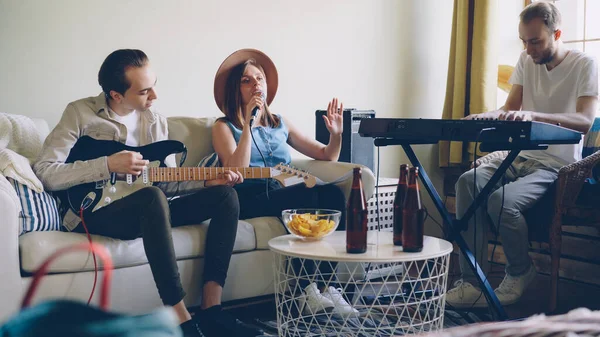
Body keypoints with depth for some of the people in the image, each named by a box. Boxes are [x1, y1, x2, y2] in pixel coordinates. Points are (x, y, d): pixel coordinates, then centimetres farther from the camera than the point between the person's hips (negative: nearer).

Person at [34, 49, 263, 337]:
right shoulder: (81, 113, -4)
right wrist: (108, 165, -19)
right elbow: (44, 172, -12)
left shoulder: (156, 121, 12)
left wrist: (207, 181, -7)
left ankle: (211, 310, -20)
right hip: (92, 212, -6)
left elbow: (168, 183, 12)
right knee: (152, 197, -39)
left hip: (147, 211, 7)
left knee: (225, 196, -9)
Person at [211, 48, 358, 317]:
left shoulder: (280, 123, 22)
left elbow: (326, 156, 21)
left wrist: (336, 134, 0)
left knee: (333, 193, -26)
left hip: (284, 194, 5)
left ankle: (326, 286, -29)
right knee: (306, 192, -32)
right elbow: (237, 171, -10)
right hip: (248, 198, -4)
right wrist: (249, 124, -13)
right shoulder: (224, 126, 9)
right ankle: (308, 292, -33)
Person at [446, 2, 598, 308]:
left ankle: (520, 272, -2)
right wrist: (490, 115, -14)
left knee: (502, 200, -32)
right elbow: (510, 108, 10)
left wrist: (532, 115, -36)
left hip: (556, 164, -6)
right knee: (468, 181, -23)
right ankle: (472, 282, -22)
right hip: (519, 155, 6)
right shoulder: (526, 60, 11)